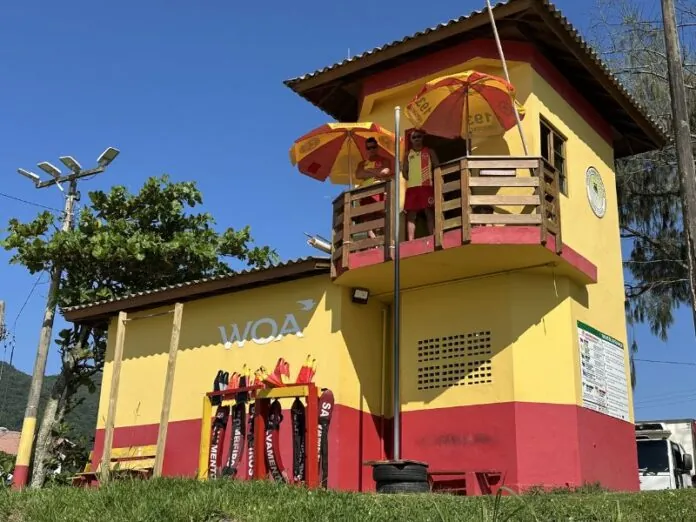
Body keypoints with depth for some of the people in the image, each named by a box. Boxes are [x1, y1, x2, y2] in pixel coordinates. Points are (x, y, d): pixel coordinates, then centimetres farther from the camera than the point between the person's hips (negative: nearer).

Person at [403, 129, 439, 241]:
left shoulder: (429, 152, 12)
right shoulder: (408, 154, 18)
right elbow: (404, 171, 18)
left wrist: (432, 178, -6)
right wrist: (410, 179, 3)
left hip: (426, 186, -3)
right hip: (411, 187, 3)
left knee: (429, 212, -8)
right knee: (411, 214, -4)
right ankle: (410, 241, -6)